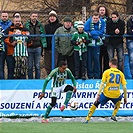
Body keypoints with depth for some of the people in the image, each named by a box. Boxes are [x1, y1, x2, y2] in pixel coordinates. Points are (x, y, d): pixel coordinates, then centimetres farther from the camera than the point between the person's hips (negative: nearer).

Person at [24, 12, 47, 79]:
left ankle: (37, 79, 10)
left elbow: (43, 36, 10)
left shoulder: (40, 25, 8)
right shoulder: (26, 25, 2)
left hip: (38, 48, 1)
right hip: (29, 48, -1)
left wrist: (43, 45, 2)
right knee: (30, 66, 3)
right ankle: (30, 79, 10)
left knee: (37, 66, 4)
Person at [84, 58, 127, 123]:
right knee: (119, 101, 37)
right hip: (116, 95, 2)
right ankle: (113, 115, 22)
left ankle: (87, 120, 8)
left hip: (106, 94, -2)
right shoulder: (121, 73, 8)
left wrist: (98, 94, -10)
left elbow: (102, 84, -8)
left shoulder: (106, 72, 1)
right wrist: (125, 98, 12)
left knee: (96, 103, 16)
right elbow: (124, 87, 4)